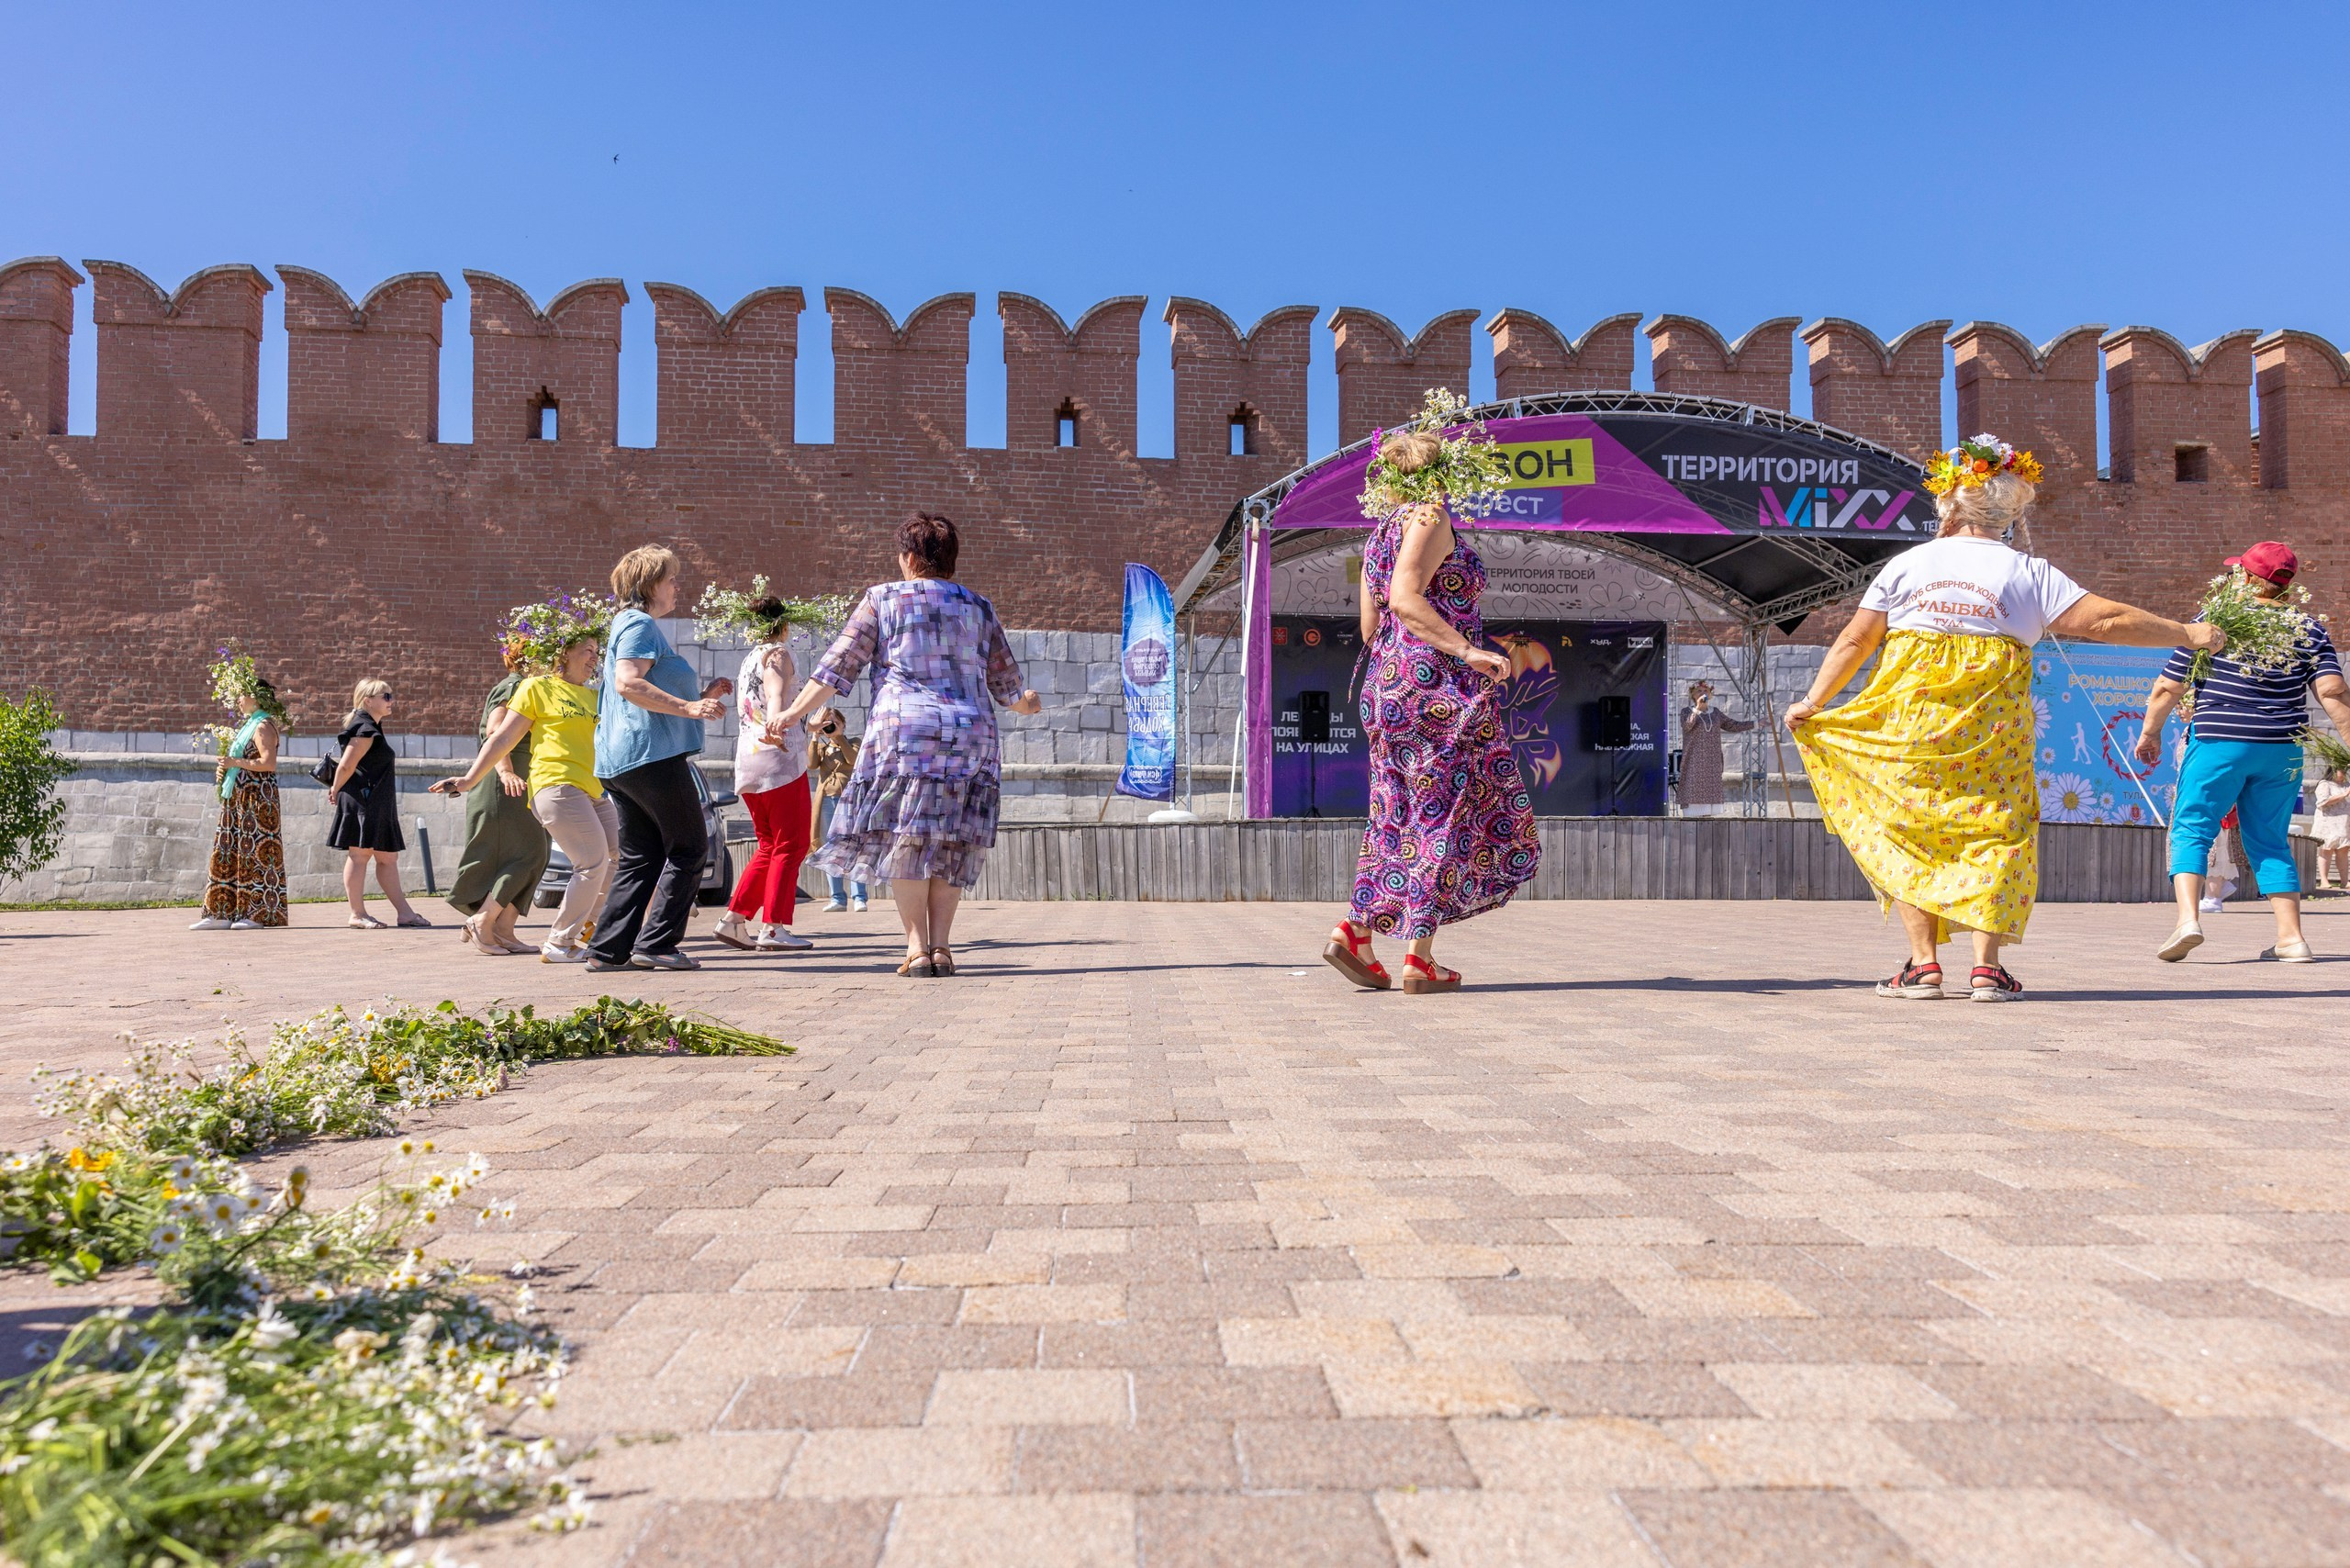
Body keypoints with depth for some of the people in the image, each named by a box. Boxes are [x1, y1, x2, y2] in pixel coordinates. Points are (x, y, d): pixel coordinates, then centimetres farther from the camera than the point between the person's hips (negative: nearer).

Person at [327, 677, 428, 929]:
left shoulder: (373, 728, 18)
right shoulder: (365, 729, -13)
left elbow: (346, 767, 21)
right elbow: (346, 766, -16)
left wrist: (337, 789, 15)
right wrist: (336, 791, -3)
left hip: (379, 803, 10)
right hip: (362, 801, -10)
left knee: (388, 857, 9)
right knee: (359, 855, -4)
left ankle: (403, 912, 10)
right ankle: (358, 914, 0)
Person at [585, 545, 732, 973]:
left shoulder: (638, 625, 25)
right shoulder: (640, 624, -7)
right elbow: (628, 684, -22)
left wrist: (703, 695, 20)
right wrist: (689, 708, -24)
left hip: (623, 761, 10)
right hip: (649, 752, -10)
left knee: (640, 857, 11)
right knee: (689, 848, -4)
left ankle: (608, 950, 9)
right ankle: (654, 944, -6)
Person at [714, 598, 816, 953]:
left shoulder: (749, 658, 22)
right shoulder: (778, 653, -2)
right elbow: (776, 694, -24)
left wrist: (809, 727, 50)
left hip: (747, 760, 8)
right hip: (779, 755, -8)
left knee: (770, 846, 15)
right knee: (791, 846, -4)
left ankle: (734, 919, 9)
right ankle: (773, 928, -9)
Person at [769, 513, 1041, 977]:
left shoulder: (882, 599, 6)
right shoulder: (979, 608, 15)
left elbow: (838, 666, 2)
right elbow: (1006, 681, 21)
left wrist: (793, 712, 5)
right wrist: (1025, 703, 43)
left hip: (903, 730, -3)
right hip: (971, 733, 3)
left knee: (903, 838, 1)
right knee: (951, 842, 8)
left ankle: (917, 948, -5)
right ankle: (942, 947, 3)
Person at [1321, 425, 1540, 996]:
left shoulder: (1382, 531, 20)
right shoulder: (1430, 517, -7)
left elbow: (1370, 623, 18)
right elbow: (1404, 597, -22)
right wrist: (1466, 650, -26)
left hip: (1388, 686, 9)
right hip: (1437, 686, -9)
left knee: (1404, 818, 13)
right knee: (1448, 816, -3)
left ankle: (1353, 932, 4)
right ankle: (1420, 959, -2)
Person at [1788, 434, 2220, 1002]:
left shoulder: (1907, 564, 5)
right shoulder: (2028, 572, 2)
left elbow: (1854, 641, 6)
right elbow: (2106, 620, -1)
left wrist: (1813, 702, 14)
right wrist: (2186, 633, 12)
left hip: (1910, 721, 1)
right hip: (1991, 729, 0)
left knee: (1909, 833, 8)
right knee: (1993, 832, 8)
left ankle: (1923, 963, 3)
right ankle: (1986, 966, 1)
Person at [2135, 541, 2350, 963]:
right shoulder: (2308, 628, 5)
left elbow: (2167, 687, -2)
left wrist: (2150, 732, 11)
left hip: (2218, 742, -4)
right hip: (2282, 751, 4)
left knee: (2192, 829, 1)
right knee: (2270, 840, 13)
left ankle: (2188, 918, -19)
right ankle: (2291, 937, 10)